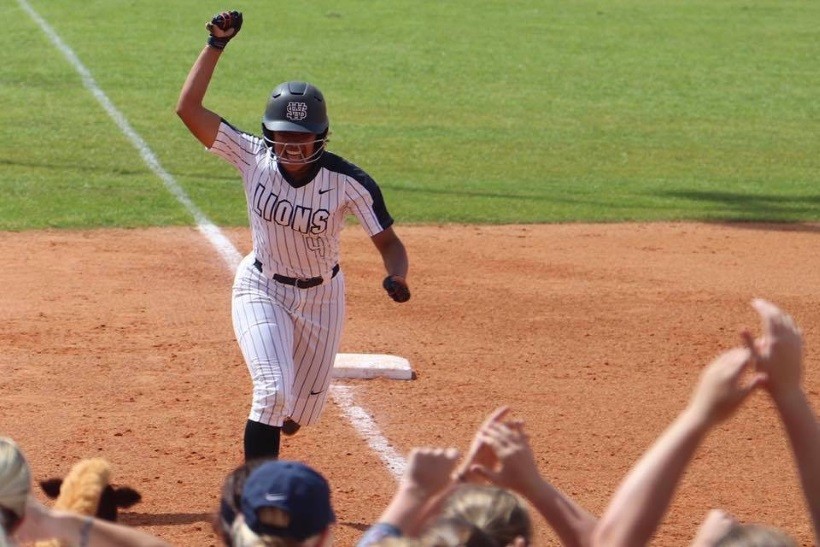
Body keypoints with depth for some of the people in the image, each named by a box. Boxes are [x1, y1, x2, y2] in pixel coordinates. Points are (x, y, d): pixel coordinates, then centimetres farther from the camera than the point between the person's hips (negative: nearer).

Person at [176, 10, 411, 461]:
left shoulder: (349, 182, -24)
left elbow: (388, 241, -17)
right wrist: (216, 46, -29)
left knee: (300, 413, 16)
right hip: (262, 289, -1)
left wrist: (397, 276, -39)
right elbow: (189, 108, -24)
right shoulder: (253, 157, -20)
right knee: (273, 391, -22)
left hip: (321, 296, 1)